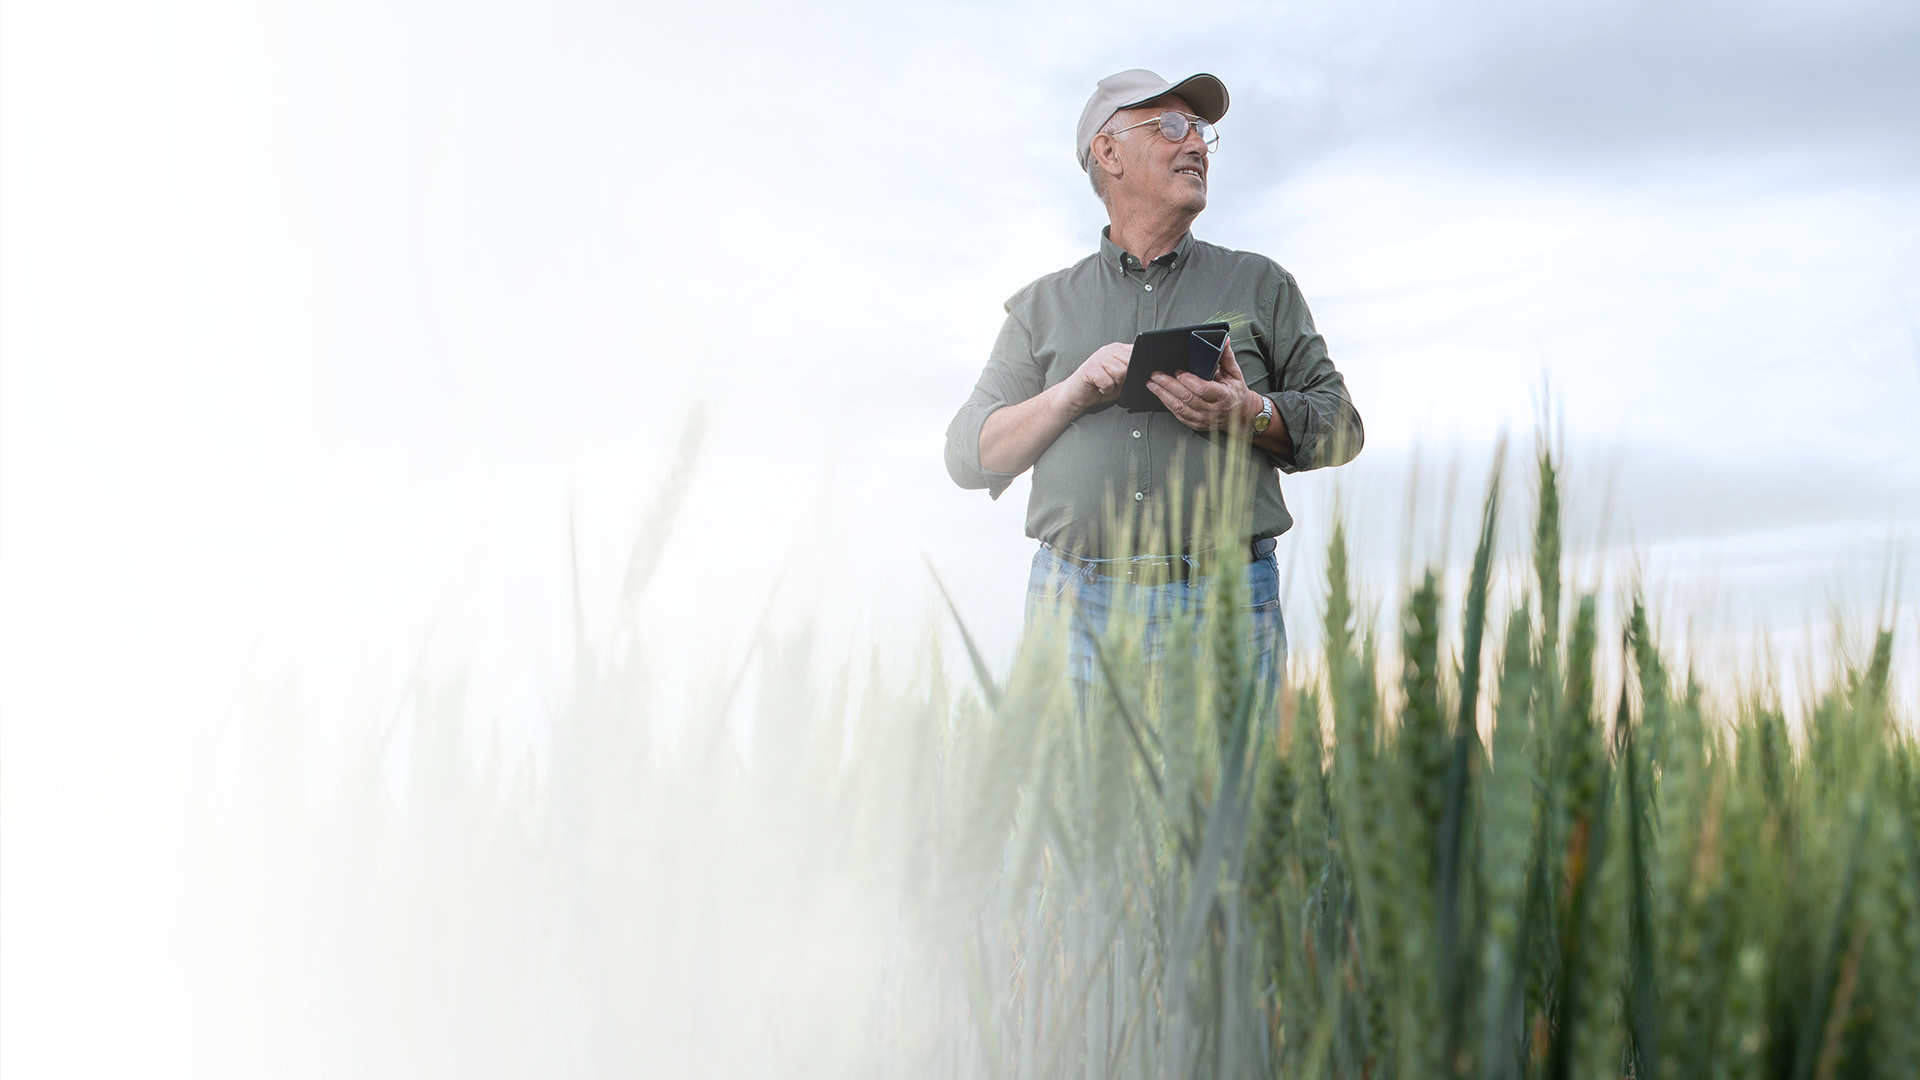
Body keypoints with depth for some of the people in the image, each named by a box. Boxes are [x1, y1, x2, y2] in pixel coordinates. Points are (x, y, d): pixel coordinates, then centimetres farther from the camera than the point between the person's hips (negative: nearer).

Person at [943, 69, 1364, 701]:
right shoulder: (1044, 305, 15)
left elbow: (1341, 424, 12)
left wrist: (1250, 416, -8)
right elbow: (968, 455, 9)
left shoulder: (1259, 285, 16)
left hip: (1225, 605, 0)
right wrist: (1073, 394, -6)